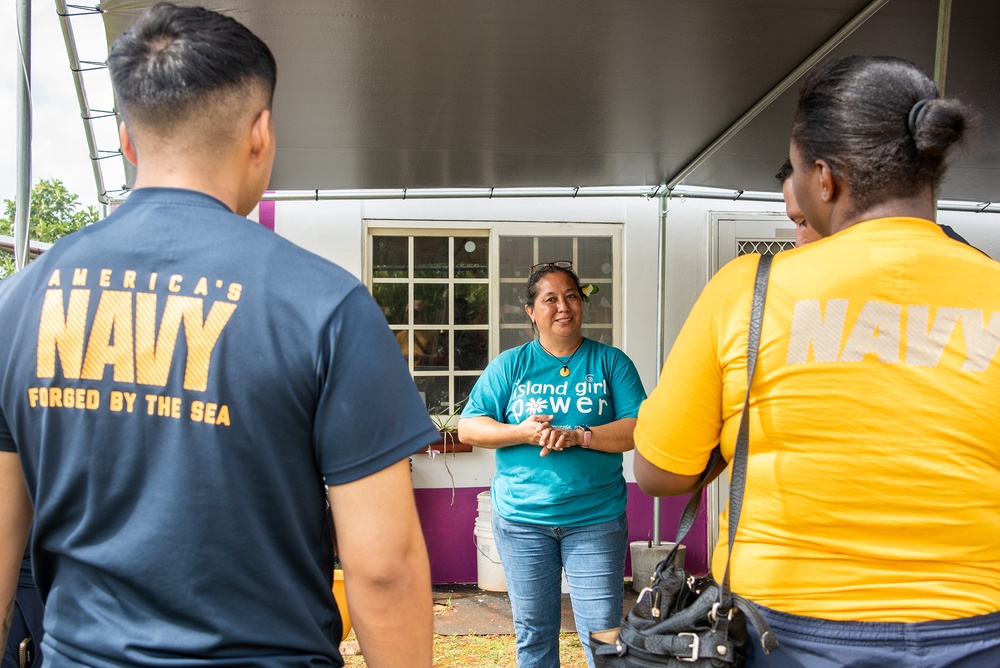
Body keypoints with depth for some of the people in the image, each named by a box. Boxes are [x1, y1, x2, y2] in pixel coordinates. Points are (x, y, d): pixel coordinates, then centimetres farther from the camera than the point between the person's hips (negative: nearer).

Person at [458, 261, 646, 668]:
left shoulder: (610, 362, 4)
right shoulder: (509, 365, 6)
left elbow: (640, 429, -5)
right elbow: (468, 427, 2)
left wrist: (578, 435, -18)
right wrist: (522, 433, -14)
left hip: (596, 518, -1)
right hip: (521, 518, 1)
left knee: (603, 634, -2)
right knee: (533, 634, 11)